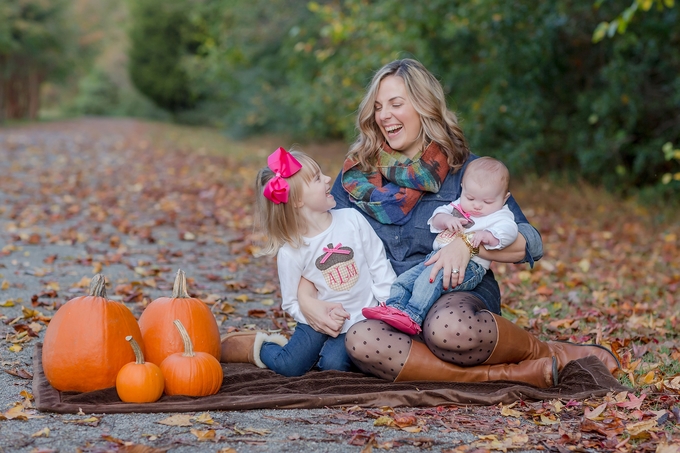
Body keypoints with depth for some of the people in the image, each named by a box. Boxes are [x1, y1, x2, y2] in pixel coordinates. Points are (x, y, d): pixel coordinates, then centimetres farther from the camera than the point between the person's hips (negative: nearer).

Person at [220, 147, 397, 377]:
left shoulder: (352, 219, -7)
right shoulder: (290, 252, -12)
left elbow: (379, 266, 0)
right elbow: (292, 303, -5)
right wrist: (323, 315, -21)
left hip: (361, 320, 1)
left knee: (333, 365, -21)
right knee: (289, 367, -15)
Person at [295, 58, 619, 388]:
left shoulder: (465, 170, 2)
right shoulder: (357, 175, 9)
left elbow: (530, 244, -3)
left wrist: (468, 242, -20)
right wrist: (307, 298, -10)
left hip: (457, 299, -2)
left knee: (448, 327, -40)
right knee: (359, 340, -35)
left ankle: (548, 353, -9)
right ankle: (517, 374, -26)